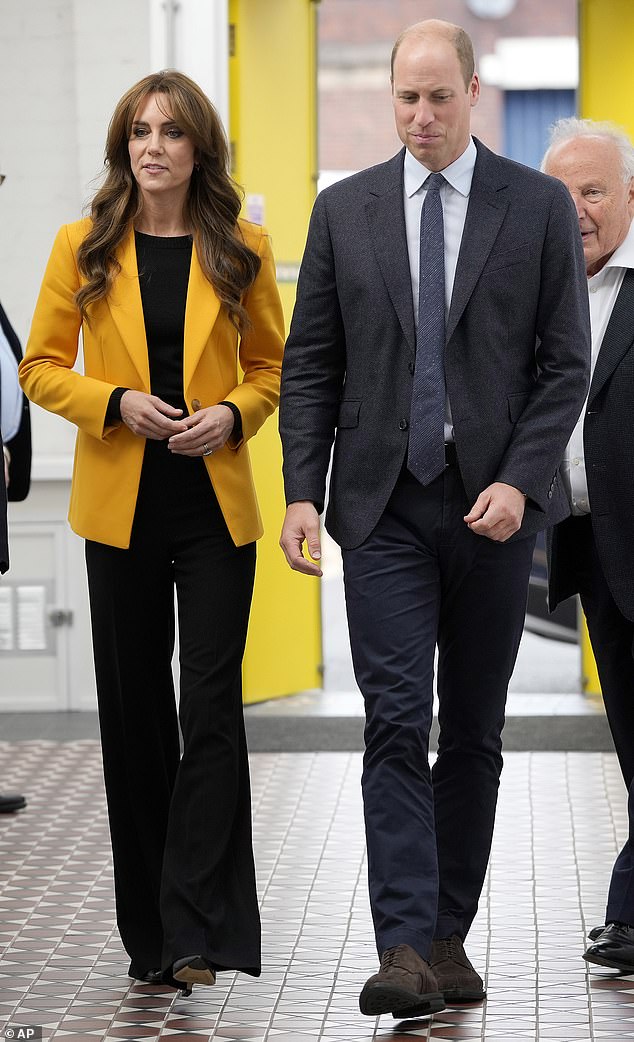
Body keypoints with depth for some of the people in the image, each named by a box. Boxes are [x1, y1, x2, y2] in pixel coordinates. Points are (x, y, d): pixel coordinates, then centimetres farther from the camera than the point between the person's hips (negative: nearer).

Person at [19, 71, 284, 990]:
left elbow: (273, 364, 11)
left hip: (216, 507, -1)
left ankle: (197, 930, -5)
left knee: (210, 706, -7)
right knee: (135, 709, 8)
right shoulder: (82, 248, 3)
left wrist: (232, 414, -9)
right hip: (122, 508, 1)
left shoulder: (242, 250, 3)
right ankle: (149, 931, 18)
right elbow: (41, 367, 5)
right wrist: (116, 403, -13)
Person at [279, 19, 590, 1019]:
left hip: (494, 505, 0)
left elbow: (565, 364, 0)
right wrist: (302, 492, -4)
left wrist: (520, 482, -13)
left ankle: (449, 935, 17)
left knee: (475, 733, 7)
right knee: (396, 723, -10)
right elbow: (310, 365, 7)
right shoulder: (345, 209, 6)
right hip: (385, 506, 0)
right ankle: (405, 948, -13)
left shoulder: (539, 206, 2)